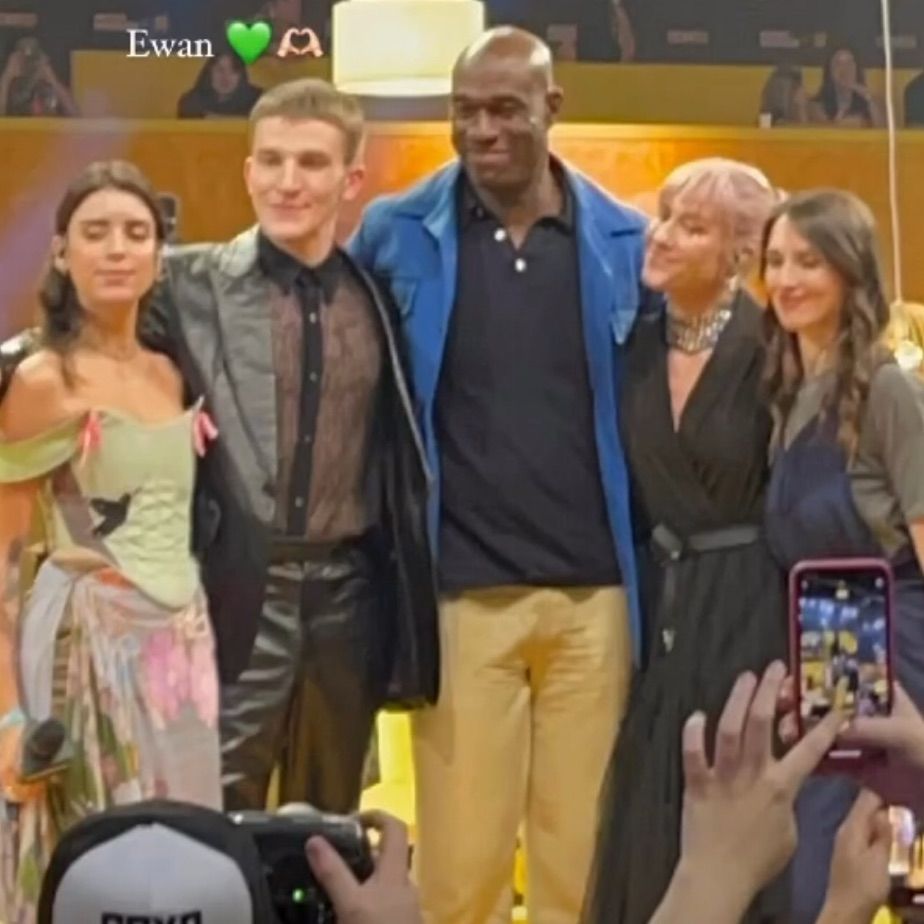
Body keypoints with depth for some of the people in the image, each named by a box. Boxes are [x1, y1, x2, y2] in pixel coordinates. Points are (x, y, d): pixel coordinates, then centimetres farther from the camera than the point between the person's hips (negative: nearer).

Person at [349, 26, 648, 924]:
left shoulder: (623, 240, 4)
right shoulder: (396, 233, 1)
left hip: (596, 591, 1)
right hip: (462, 593, -1)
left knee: (583, 849, 8)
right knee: (460, 849, 3)